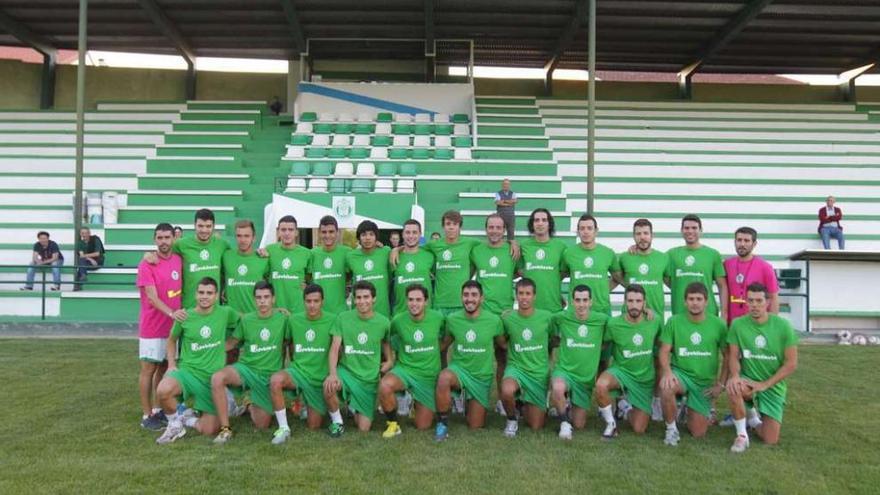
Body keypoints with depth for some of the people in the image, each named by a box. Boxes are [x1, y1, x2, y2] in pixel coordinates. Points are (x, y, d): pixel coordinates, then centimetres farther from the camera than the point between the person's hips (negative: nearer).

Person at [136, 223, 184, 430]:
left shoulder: (178, 260, 5)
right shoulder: (146, 264, -12)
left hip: (172, 325, 6)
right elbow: (152, 297, -21)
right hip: (152, 327, -5)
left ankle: (158, 410, 25)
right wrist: (171, 312, -35)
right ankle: (146, 415, 10)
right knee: (149, 369, 2)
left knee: (164, 367, 13)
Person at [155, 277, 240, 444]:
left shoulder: (225, 313, -2)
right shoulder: (184, 317, -2)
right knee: (163, 391, -35)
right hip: (187, 370, -1)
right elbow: (171, 340, 15)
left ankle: (187, 420, 30)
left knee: (209, 430, -4)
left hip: (213, 378, 1)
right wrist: (172, 364, 2)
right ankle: (175, 423, -4)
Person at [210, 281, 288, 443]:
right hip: (246, 368, 1)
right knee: (217, 378, -33)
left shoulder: (282, 319, -3)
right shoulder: (246, 319, 1)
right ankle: (225, 429, -20)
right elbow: (231, 343, 5)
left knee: (262, 425, -1)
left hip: (269, 375, -1)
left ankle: (251, 406, 36)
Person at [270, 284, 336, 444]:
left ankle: (311, 407, 39)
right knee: (275, 380, -34)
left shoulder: (332, 320, -10)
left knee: (313, 426, 3)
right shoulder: (294, 320, -1)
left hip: (320, 378, -1)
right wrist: (296, 363, 11)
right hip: (298, 371, 1)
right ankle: (283, 428, -18)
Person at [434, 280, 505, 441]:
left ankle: (475, 406, 41)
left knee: (475, 427, 6)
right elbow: (444, 344, 6)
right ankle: (443, 423, -17)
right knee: (443, 379, -38)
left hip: (482, 377, 1)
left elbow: (502, 345, 8)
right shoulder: (452, 319, -8)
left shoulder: (494, 320, -10)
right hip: (458, 369, -1)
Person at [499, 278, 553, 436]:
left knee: (536, 426, 4)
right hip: (515, 368, -1)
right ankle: (512, 419, -3)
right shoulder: (507, 318, -7)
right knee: (507, 391, -37)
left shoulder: (547, 317, -8)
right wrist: (514, 349, -2)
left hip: (540, 373, 1)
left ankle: (526, 405, 38)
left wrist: (547, 357, 3)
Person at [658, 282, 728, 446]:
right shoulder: (674, 321, -5)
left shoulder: (718, 325, -4)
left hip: (705, 382, 1)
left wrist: (721, 384, -3)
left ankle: (695, 410, 36)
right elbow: (664, 351, -6)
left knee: (698, 434, 0)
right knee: (666, 387, -38)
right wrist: (667, 371, -24)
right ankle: (671, 429, -12)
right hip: (680, 373, -1)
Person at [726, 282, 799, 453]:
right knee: (733, 387, -38)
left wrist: (765, 384, -17)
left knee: (771, 440, -7)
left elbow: (791, 364, -10)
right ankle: (742, 435, -14)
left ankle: (754, 421, 30)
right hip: (749, 381, 0)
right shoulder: (738, 324, -8)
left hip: (773, 387, 0)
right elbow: (733, 356, -4)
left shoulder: (783, 325, -11)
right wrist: (735, 375, -25)